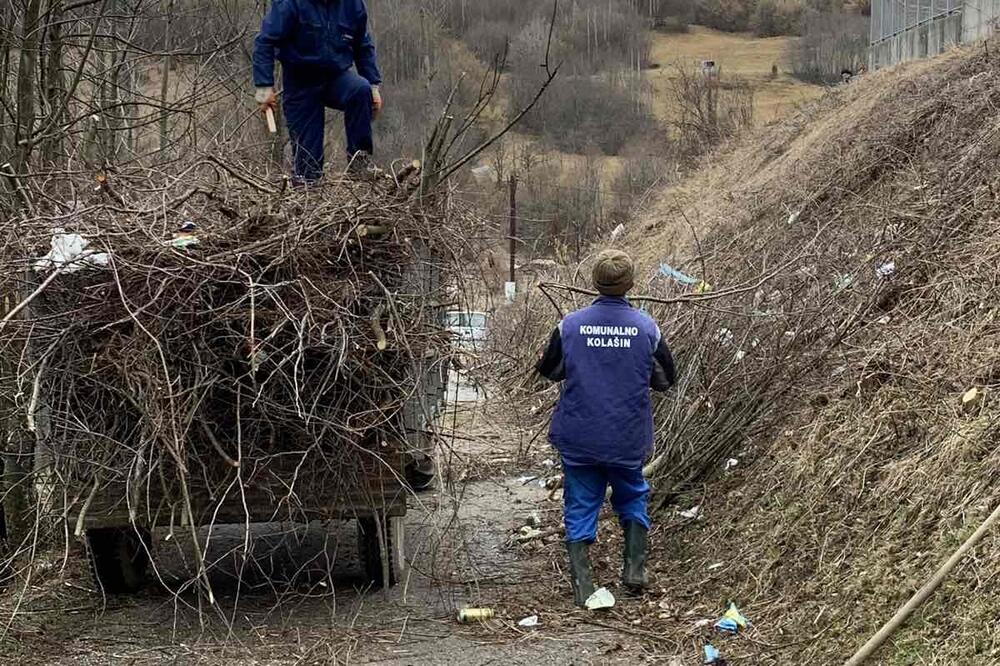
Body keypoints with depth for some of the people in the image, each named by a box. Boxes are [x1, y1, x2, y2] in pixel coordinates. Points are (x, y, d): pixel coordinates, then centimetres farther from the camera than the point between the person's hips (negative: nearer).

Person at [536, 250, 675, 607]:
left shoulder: (570, 325, -8)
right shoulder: (646, 327, -8)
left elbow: (548, 370, 7)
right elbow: (665, 379, 4)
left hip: (578, 438, 0)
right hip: (628, 439, 1)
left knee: (580, 508, 9)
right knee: (631, 499, 23)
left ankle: (582, 587, 6)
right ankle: (635, 567, 16)